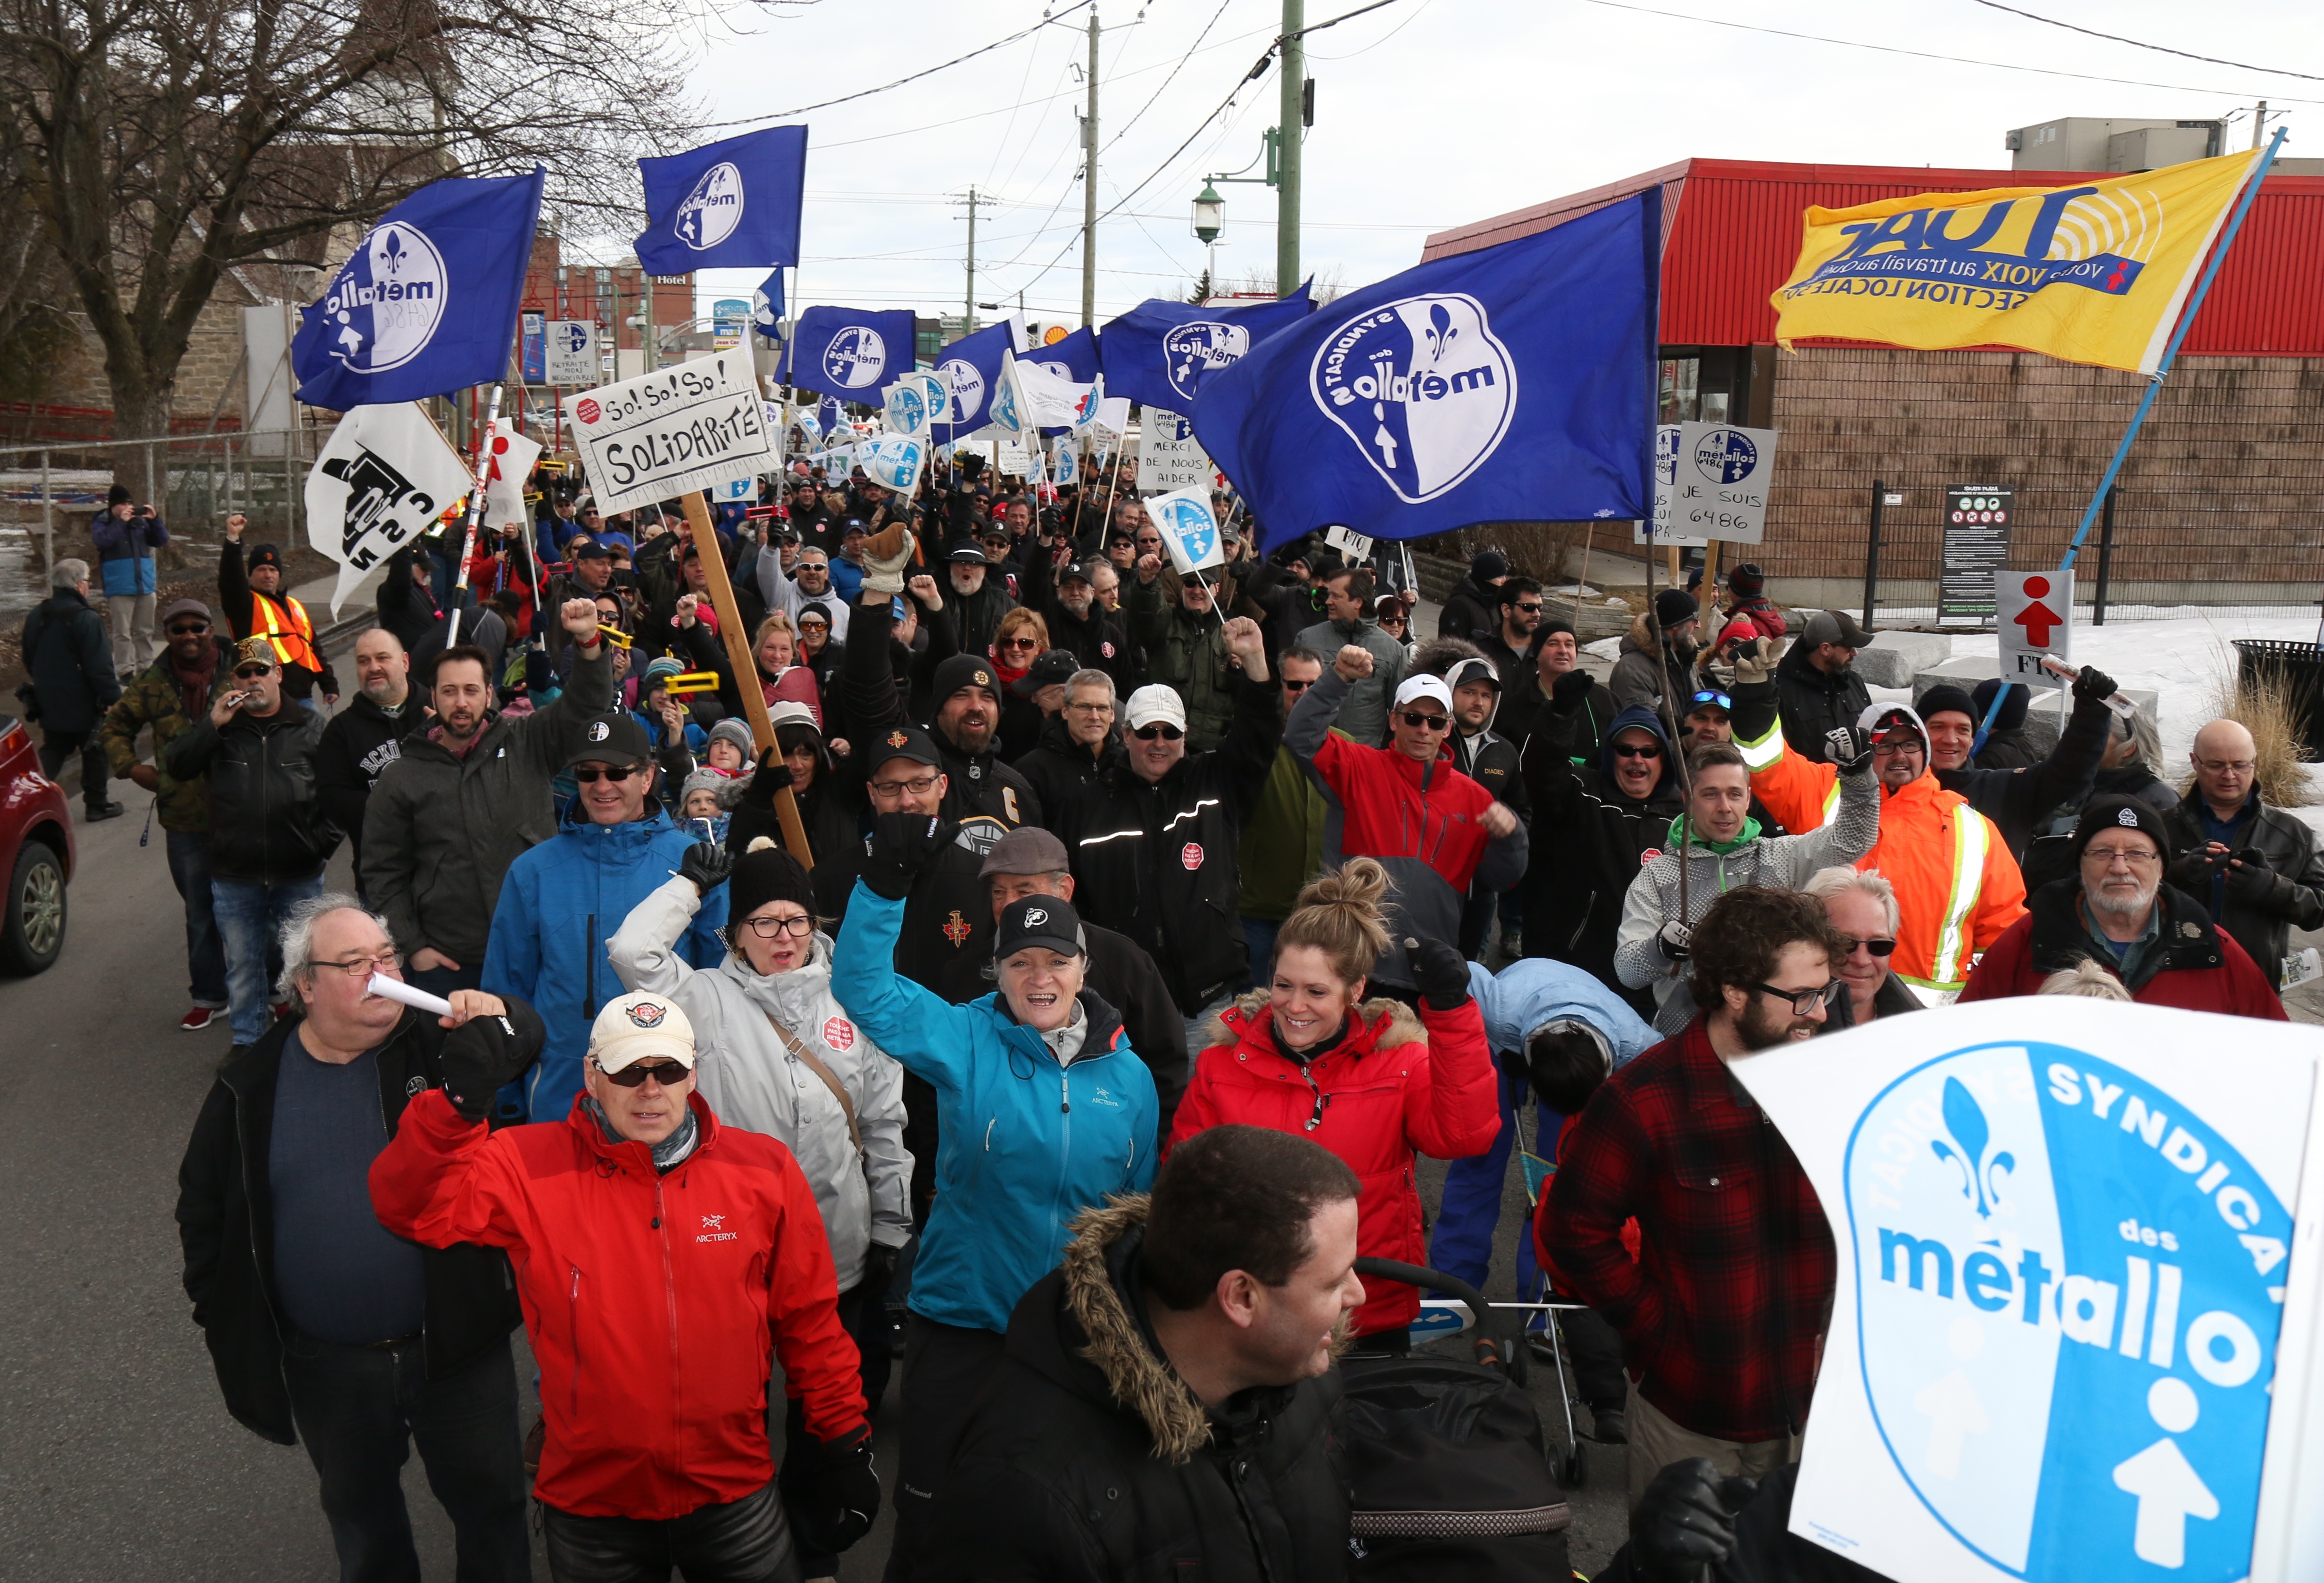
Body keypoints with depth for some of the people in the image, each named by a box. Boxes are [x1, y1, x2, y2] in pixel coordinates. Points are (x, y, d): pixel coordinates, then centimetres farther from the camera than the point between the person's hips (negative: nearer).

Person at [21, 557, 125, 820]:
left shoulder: (36, 616, 4)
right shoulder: (87, 620, -21)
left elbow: (29, 660, 15)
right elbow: (100, 667, -23)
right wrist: (114, 699, -16)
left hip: (49, 702, 7)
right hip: (83, 706, -6)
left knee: (52, 753, 17)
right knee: (95, 753, 10)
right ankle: (96, 804, 18)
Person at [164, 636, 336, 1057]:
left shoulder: (311, 727, 4)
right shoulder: (219, 728, 8)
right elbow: (177, 767, -5)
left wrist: (324, 842, -5)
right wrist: (213, 724, -13)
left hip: (299, 876, -1)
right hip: (234, 877, 1)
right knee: (243, 964, 10)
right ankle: (246, 1039, 23)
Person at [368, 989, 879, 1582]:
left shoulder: (765, 1170, -3)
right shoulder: (531, 1167, -6)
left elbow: (808, 1317, 3)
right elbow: (412, 1206, -17)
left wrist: (841, 1439, 7)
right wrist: (461, 1097, -30)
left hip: (736, 1501, 1)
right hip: (590, 1508, 0)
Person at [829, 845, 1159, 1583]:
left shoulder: (1129, 1075, 0)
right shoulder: (964, 1043, -8)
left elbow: (1140, 1209, 9)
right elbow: (864, 987, -23)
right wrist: (884, 885, -36)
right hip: (962, 1324, -2)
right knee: (932, 1516, 8)